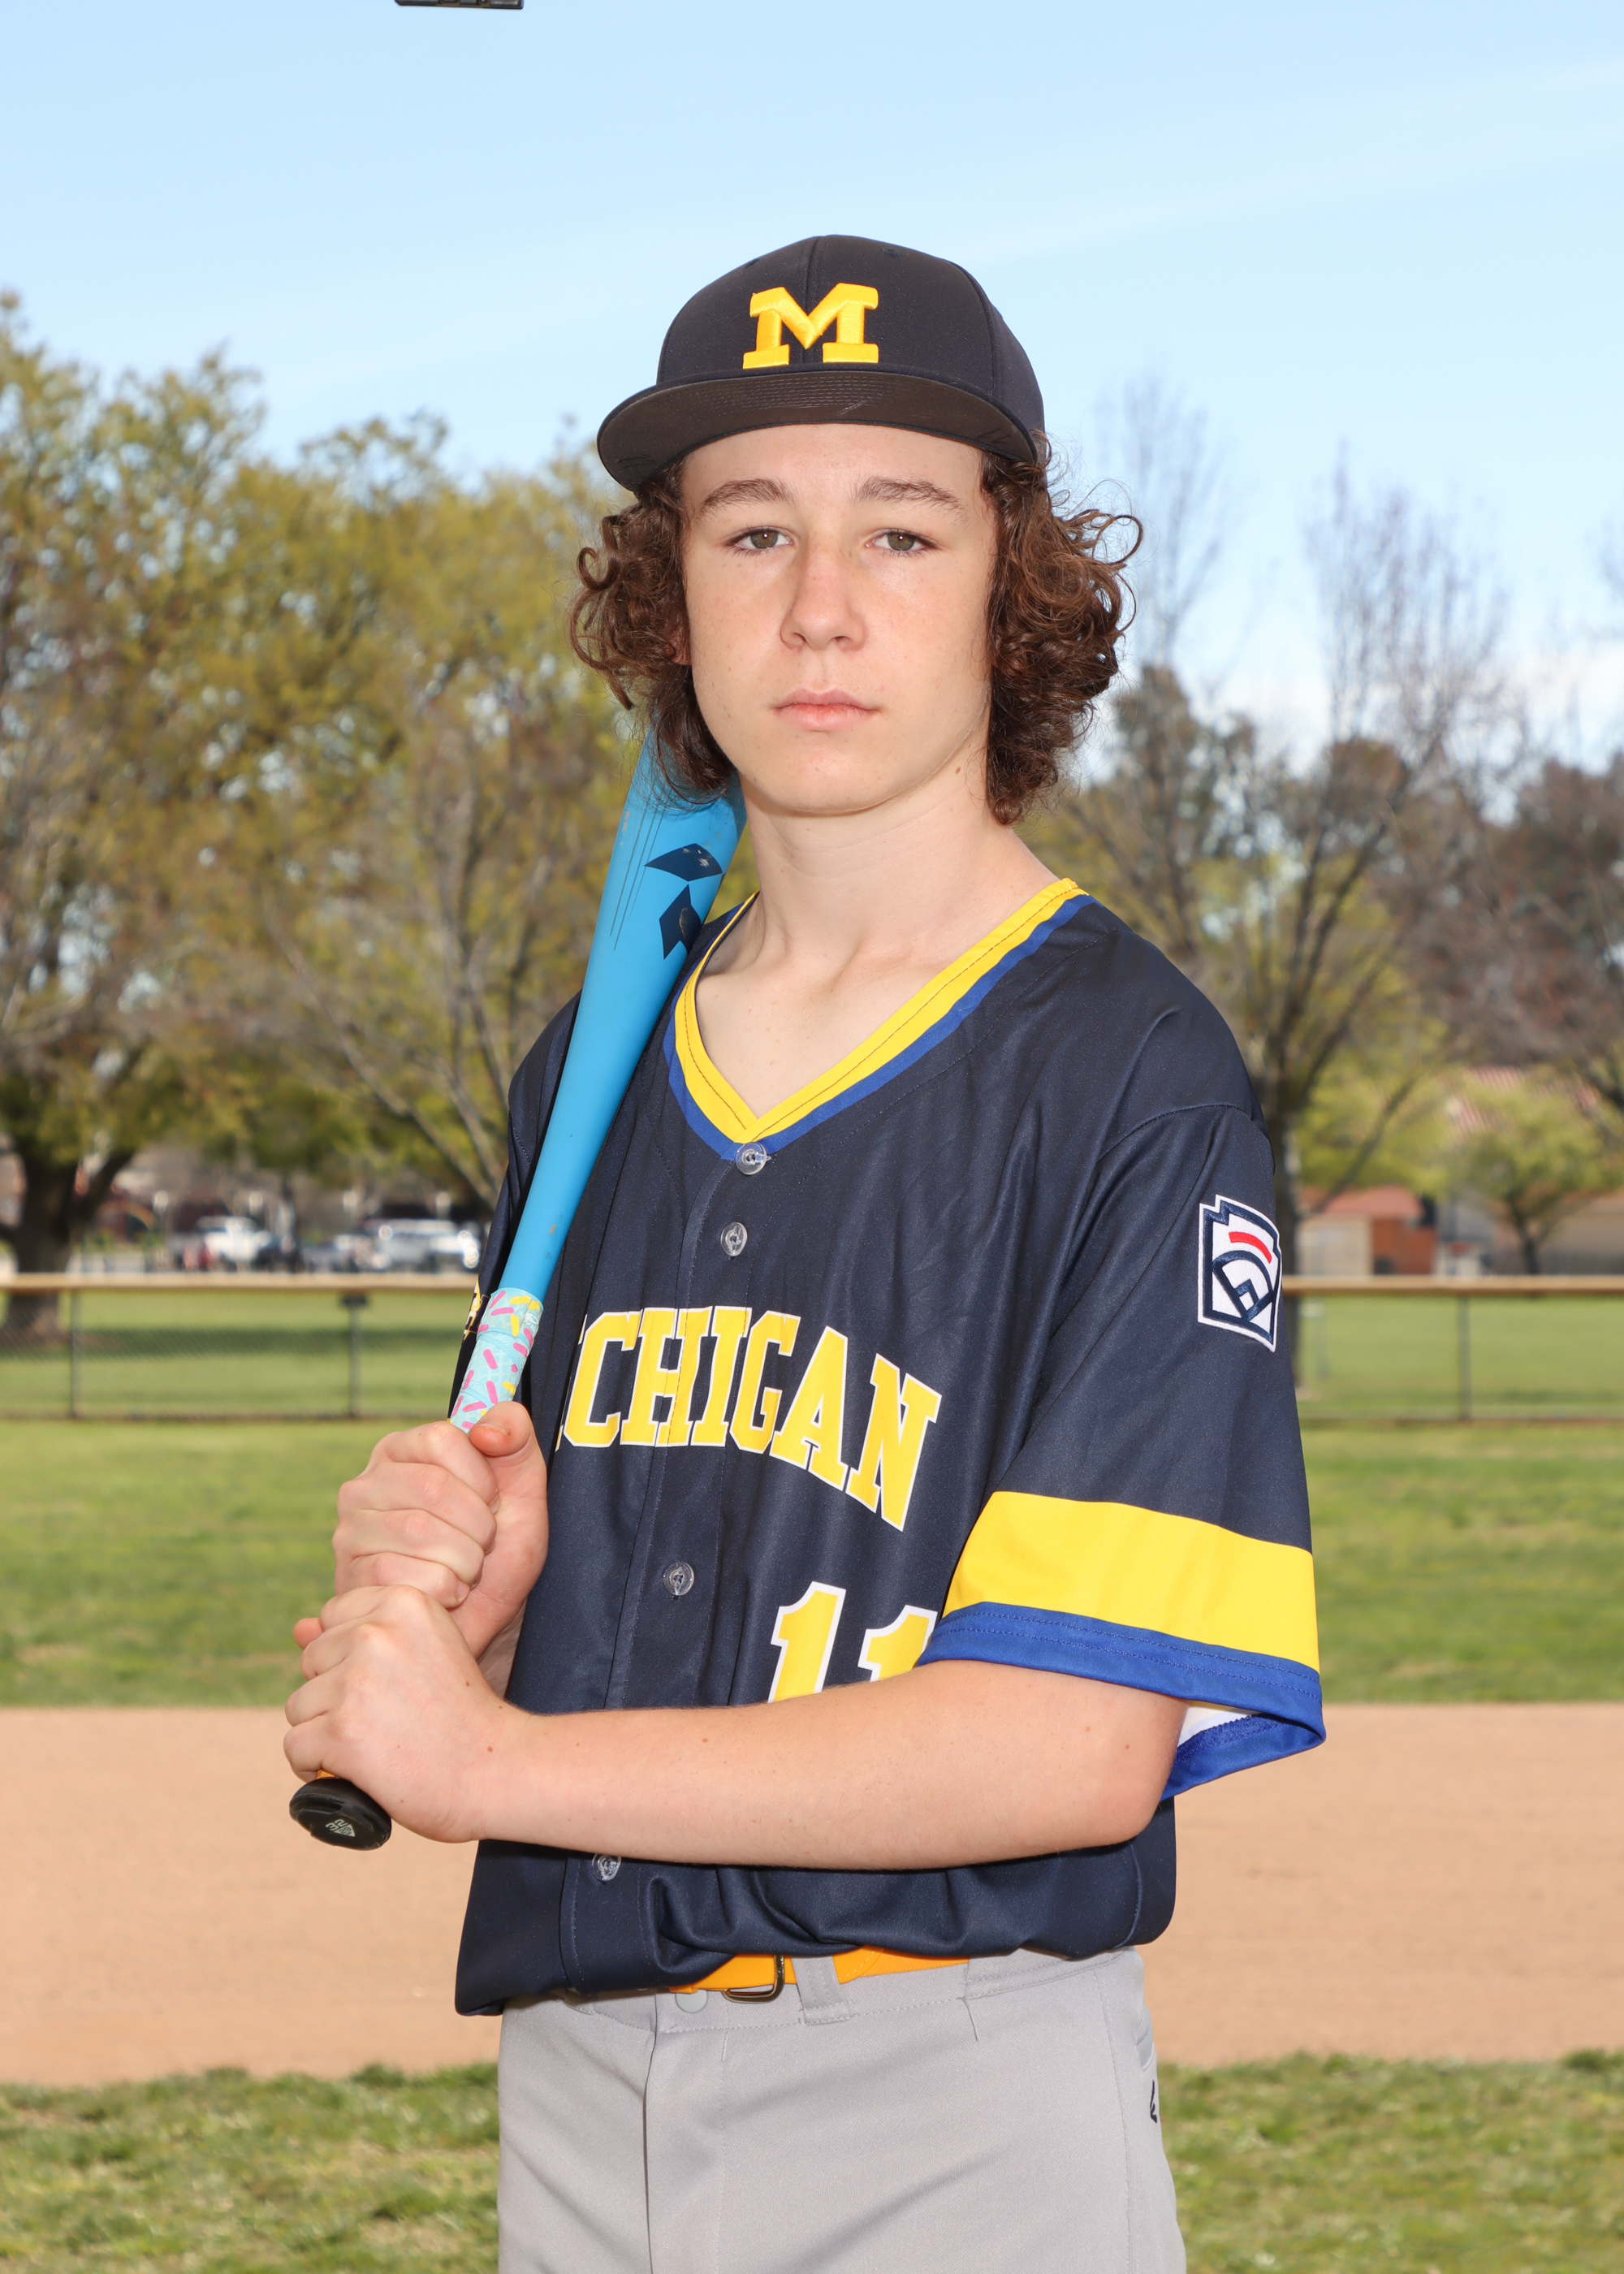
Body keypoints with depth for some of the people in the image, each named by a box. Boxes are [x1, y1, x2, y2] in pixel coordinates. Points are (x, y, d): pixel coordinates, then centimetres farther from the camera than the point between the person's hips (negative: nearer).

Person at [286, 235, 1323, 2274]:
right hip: (575, 2085, 5)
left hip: (958, 2107, -5)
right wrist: (463, 1592, -8)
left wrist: (494, 1757, -16)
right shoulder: (586, 1077, 10)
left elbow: (1083, 1741, -18)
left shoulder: (1125, 1071, -10)